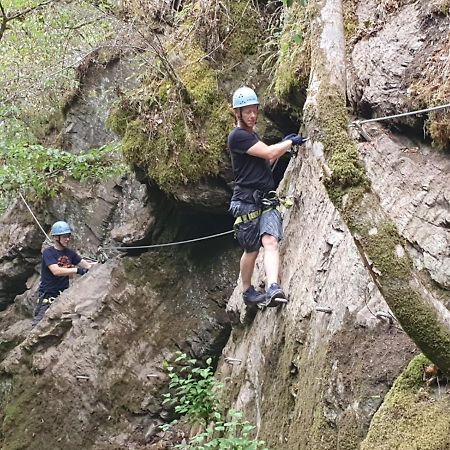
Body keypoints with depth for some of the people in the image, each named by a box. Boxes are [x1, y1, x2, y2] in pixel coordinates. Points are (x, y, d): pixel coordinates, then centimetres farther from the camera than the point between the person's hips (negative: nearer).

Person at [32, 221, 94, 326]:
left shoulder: (70, 253, 10)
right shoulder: (48, 253, -9)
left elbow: (87, 265, 7)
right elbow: (56, 271, -24)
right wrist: (77, 270, -31)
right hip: (48, 296, -5)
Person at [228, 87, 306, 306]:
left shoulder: (252, 135, 22)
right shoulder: (237, 136, -9)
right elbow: (269, 152, -15)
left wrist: (283, 145, 19)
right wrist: (291, 142, 1)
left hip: (266, 200, 7)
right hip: (247, 201, -6)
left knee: (270, 241, -17)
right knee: (252, 250, 4)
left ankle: (273, 289, -34)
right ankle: (247, 291, 25)